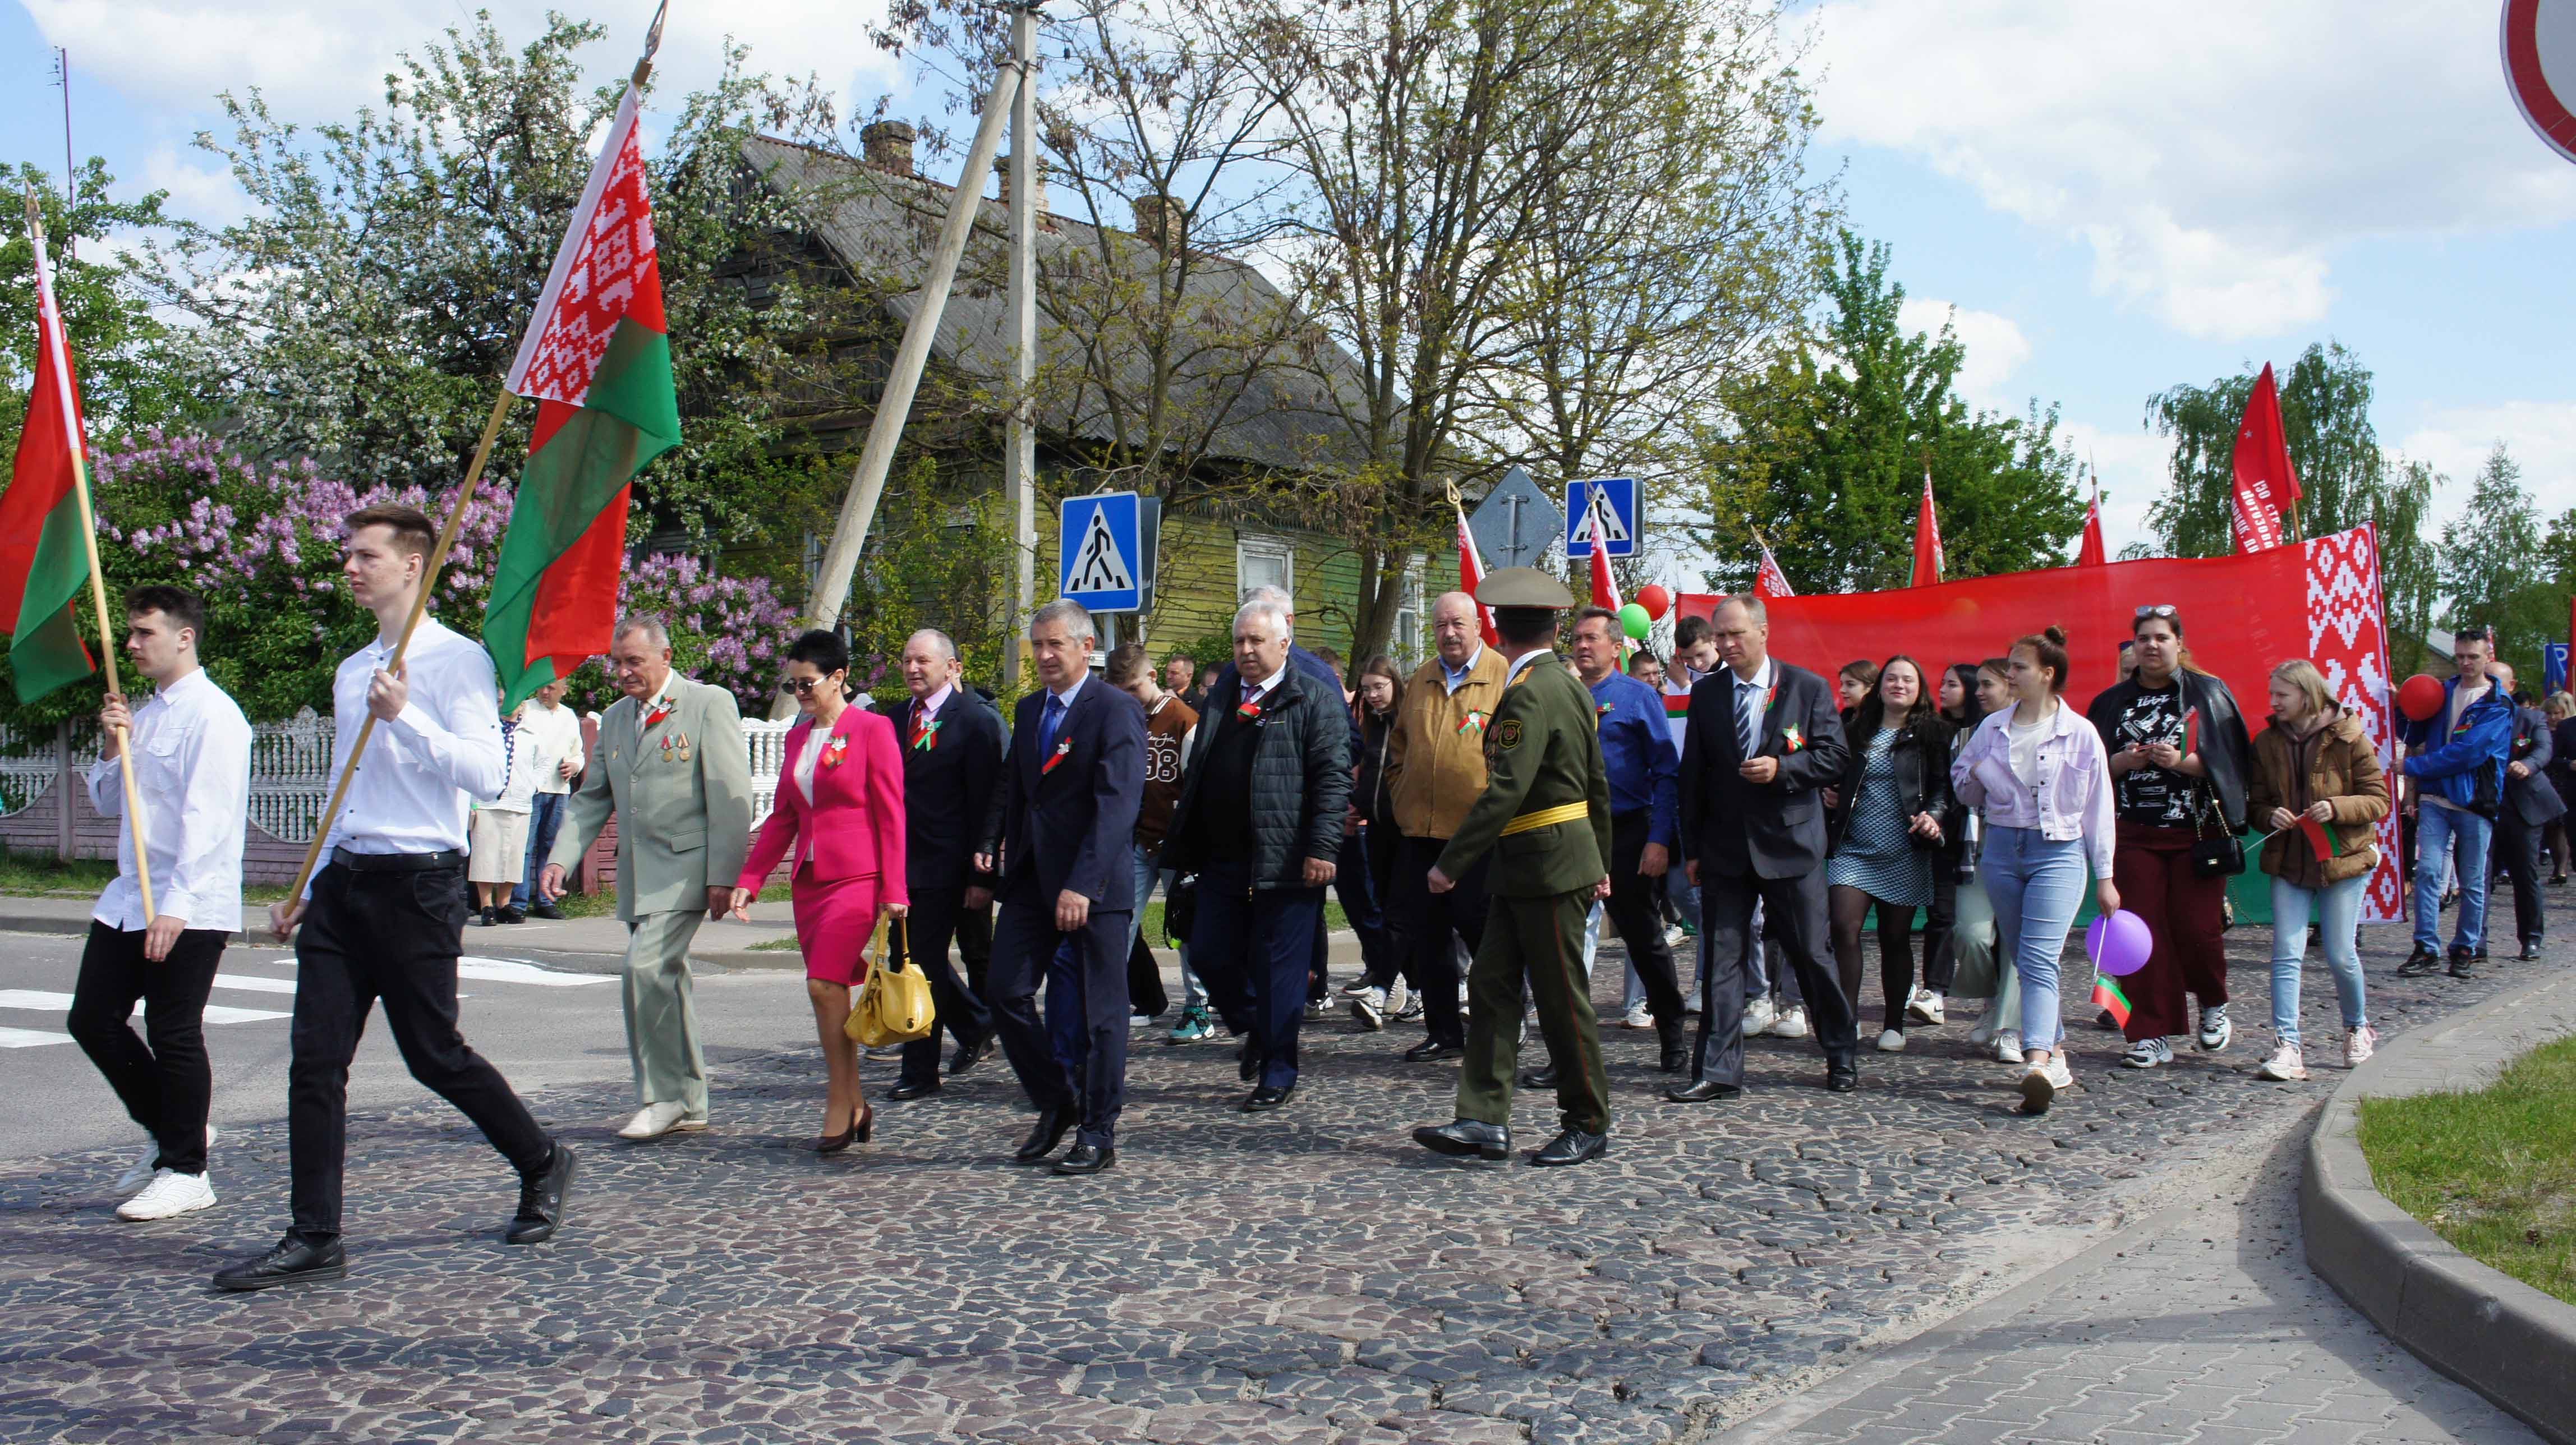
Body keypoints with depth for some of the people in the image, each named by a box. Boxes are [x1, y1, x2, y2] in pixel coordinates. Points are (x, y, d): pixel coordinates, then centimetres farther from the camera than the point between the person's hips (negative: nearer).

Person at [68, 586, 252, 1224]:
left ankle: (186, 1171, 11)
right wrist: (112, 748, 3)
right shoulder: (143, 713, 16)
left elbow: (205, 818, -19)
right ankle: (169, 1131, 27)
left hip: (189, 907, -9)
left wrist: (174, 906, -24)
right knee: (92, 1019, 10)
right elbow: (108, 804, 22)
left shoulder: (212, 715, -12)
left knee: (174, 1035, -2)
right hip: (128, 896, 9)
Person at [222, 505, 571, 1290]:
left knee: (436, 1056, 2)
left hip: (417, 884, -7)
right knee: (315, 1060, 1)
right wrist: (306, 892, 21)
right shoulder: (351, 672, 16)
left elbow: (486, 774, -18)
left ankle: (542, 1165, 24)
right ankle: (314, 1240, 7)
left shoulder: (457, 659, -6)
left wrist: (405, 717, -25)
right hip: (343, 882, 7)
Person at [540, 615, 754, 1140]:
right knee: (666, 980, 10)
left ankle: (663, 1096, -8)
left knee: (647, 965, -19)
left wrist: (723, 876, -14)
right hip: (636, 873, 7)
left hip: (685, 866, -7)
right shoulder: (614, 718, 17)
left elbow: (731, 795, -9)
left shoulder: (709, 703, -4)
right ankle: (689, 1105, 19)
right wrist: (562, 858, 2)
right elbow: (592, 798, 18)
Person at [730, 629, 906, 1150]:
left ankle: (840, 1105, -3)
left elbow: (891, 815, -7)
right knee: (832, 991, 6)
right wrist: (748, 879, 8)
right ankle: (855, 1106, 15)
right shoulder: (798, 737, 14)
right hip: (809, 880, 6)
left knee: (825, 984, -14)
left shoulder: (872, 730, -5)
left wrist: (893, 891, -11)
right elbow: (782, 817, 16)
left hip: (857, 879, -6)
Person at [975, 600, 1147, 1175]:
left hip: (1095, 884, -7)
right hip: (1031, 878, 7)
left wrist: (1083, 885, -25)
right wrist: (990, 845, 1)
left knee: (1100, 1010, 2)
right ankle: (1056, 1105, 21)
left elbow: (1116, 805, -18)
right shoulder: (1029, 710, 14)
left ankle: (1098, 1134, 13)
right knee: (1006, 994, 2)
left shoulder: (1116, 711, -10)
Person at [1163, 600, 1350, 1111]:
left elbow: (1333, 779, -10)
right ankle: (1255, 1032, 32)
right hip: (1222, 859, 6)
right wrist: (1185, 847, 17)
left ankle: (1277, 1076, 11)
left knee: (1279, 969, 0)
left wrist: (1322, 849, -18)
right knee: (1211, 954, 8)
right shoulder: (1220, 700, 17)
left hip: (1285, 863, -6)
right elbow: (1195, 776, 21)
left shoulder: (1315, 701, -3)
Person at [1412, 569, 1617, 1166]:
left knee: (1562, 999, 1)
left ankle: (1589, 1126, 13)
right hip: (1523, 871, 10)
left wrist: (1452, 863, -23)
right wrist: (1600, 863, 27)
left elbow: (1506, 791, -25)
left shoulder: (1530, 693, -17)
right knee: (1492, 984, 5)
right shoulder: (1570, 685, 13)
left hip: (1549, 868, -10)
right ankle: (1484, 1121, 4)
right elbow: (1597, 784, 19)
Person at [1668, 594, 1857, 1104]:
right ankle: (1718, 1071, 5)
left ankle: (1842, 1058, 22)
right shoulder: (1705, 693, 8)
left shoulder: (1808, 688, 0)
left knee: (1812, 954, 4)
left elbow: (1833, 756, -1)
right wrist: (1693, 849, 5)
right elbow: (1692, 774, 9)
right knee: (1721, 957, 1)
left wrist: (1782, 768, -19)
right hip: (1725, 846, 3)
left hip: (1790, 843, -2)